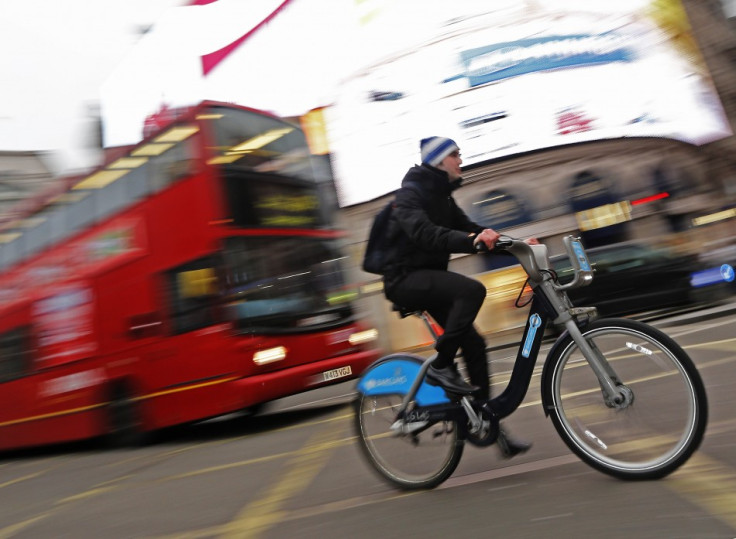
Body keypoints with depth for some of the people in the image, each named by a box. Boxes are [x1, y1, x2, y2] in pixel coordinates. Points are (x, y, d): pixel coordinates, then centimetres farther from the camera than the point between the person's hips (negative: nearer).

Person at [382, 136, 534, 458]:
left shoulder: (442, 197, 15)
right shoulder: (411, 194, -14)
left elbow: (468, 228, 11)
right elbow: (423, 232, -32)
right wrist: (471, 240, -46)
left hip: (430, 277, 9)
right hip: (406, 280, -9)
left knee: (473, 344, 2)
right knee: (472, 289, -31)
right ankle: (440, 366, -20)